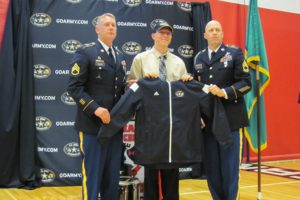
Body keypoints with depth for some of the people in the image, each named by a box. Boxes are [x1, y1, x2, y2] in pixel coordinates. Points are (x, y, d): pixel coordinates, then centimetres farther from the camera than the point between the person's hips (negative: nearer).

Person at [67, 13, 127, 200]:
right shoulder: (85, 52, -5)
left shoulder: (120, 56, 15)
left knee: (113, 176, 12)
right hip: (93, 123, -6)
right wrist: (95, 108, -21)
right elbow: (74, 87, -12)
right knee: (92, 174, 1)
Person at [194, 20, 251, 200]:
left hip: (230, 118, -3)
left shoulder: (234, 53, 2)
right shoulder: (199, 58, 13)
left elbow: (245, 83, -5)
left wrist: (224, 92, -18)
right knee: (211, 166, 7)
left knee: (230, 166, -1)